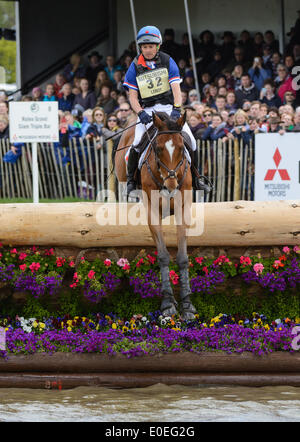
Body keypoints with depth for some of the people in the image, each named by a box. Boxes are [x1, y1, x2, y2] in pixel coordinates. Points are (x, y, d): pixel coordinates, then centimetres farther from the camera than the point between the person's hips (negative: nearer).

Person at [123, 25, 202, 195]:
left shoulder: (167, 61, -2)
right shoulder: (136, 66, -1)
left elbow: (176, 89, -10)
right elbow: (133, 96, -1)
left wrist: (176, 109, -26)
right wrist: (141, 113, -19)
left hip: (168, 108, 1)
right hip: (147, 110, -1)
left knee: (190, 140, -10)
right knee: (138, 142, -24)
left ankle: (194, 176, 11)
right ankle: (131, 179, -8)